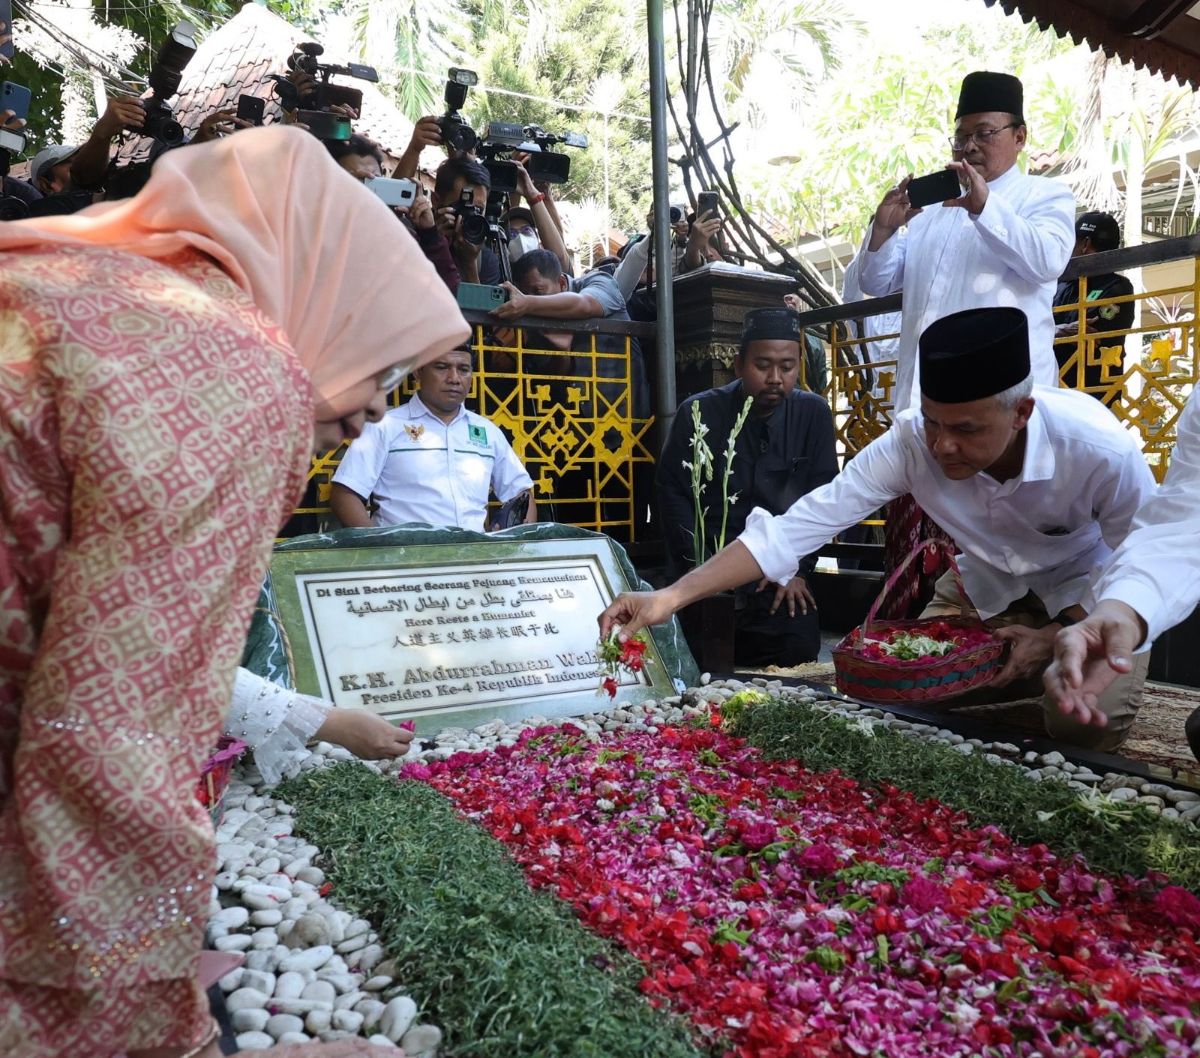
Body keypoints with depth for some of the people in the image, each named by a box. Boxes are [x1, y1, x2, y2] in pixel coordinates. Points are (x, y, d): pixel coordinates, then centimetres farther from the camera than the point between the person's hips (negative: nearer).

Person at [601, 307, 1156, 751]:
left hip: (1088, 590, -2)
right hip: (988, 586, 3)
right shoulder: (912, 440, -31)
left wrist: (1056, 637, -25)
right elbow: (800, 524, -35)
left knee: (1083, 723, -24)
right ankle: (1019, 681, 21)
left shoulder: (1101, 450, -35)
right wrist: (674, 594, -42)